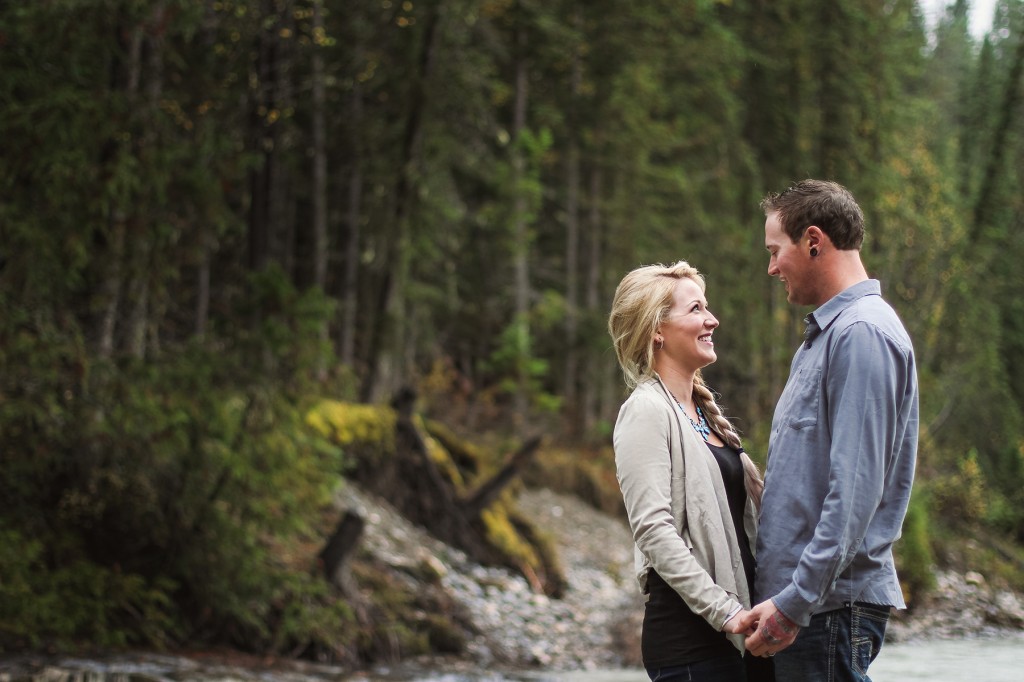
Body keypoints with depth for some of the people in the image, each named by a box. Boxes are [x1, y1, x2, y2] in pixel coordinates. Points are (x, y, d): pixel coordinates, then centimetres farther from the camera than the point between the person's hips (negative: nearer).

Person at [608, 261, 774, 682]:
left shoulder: (704, 411, 18)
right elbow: (653, 529, -17)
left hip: (735, 631, 8)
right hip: (690, 638, -8)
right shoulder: (647, 412, -7)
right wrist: (725, 611, -21)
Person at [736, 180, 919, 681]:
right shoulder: (824, 334, 19)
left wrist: (794, 602, -23)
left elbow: (856, 492, -22)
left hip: (831, 603, -10)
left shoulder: (862, 333, -14)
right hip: (797, 598, 10)